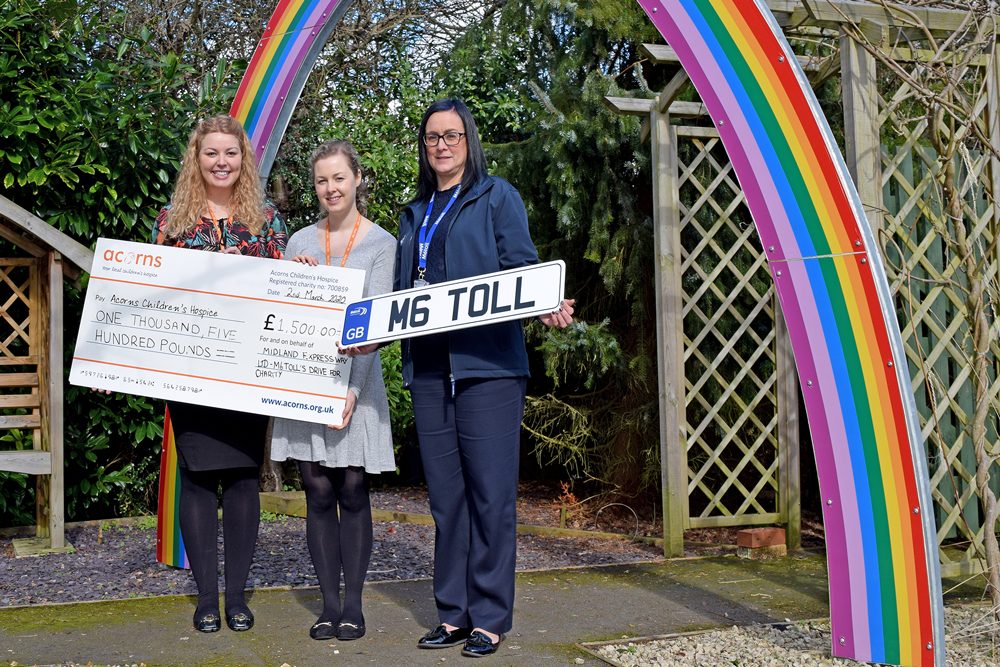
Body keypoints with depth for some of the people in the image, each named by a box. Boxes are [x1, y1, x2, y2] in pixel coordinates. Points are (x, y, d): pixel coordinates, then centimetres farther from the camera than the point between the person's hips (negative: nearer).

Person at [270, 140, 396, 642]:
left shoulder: (380, 242, 1)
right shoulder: (300, 242, 11)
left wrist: (353, 387, -15)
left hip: (355, 376, -2)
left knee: (353, 489, 1)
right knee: (319, 492, 3)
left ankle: (353, 604, 9)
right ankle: (329, 604, 10)